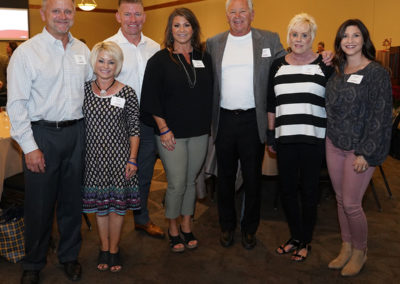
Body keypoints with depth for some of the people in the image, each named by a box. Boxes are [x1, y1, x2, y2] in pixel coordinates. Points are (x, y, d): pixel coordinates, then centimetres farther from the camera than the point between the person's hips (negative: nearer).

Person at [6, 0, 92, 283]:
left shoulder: (82, 49, 8)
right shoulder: (27, 51, -7)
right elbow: (16, 104, -9)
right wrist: (30, 147, -12)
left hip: (76, 132, 4)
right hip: (42, 134, -4)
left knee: (73, 198, 14)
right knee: (39, 203, 6)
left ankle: (70, 255, 33)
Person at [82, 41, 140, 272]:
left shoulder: (127, 93, -5)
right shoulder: (84, 90, 1)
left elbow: (134, 129, -2)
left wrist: (133, 159, -6)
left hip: (119, 157, -2)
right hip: (94, 156, 2)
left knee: (117, 203, 6)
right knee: (99, 202, 12)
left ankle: (114, 249, 25)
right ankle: (104, 248, 30)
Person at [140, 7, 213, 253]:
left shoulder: (204, 58, 8)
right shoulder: (160, 60, -3)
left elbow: (209, 95, 11)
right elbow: (151, 99, -6)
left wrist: (208, 125, 6)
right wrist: (163, 129, -10)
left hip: (199, 133, 3)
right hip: (171, 134, -3)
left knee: (190, 181, 12)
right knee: (177, 184, -3)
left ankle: (186, 226, 29)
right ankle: (173, 229, 20)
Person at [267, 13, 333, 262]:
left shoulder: (324, 65, 0)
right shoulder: (278, 65, 8)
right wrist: (271, 135, 10)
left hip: (313, 138, -3)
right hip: (285, 138, 3)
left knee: (309, 190, 7)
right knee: (287, 189, 9)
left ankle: (306, 241, 24)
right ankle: (295, 237, 29)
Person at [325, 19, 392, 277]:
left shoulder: (377, 73, -10)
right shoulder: (338, 71, 9)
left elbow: (380, 116, -14)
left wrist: (366, 153, -17)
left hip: (359, 147, -6)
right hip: (334, 144, 6)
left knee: (351, 204, -1)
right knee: (341, 200, 13)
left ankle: (360, 252, 21)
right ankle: (346, 248, 29)